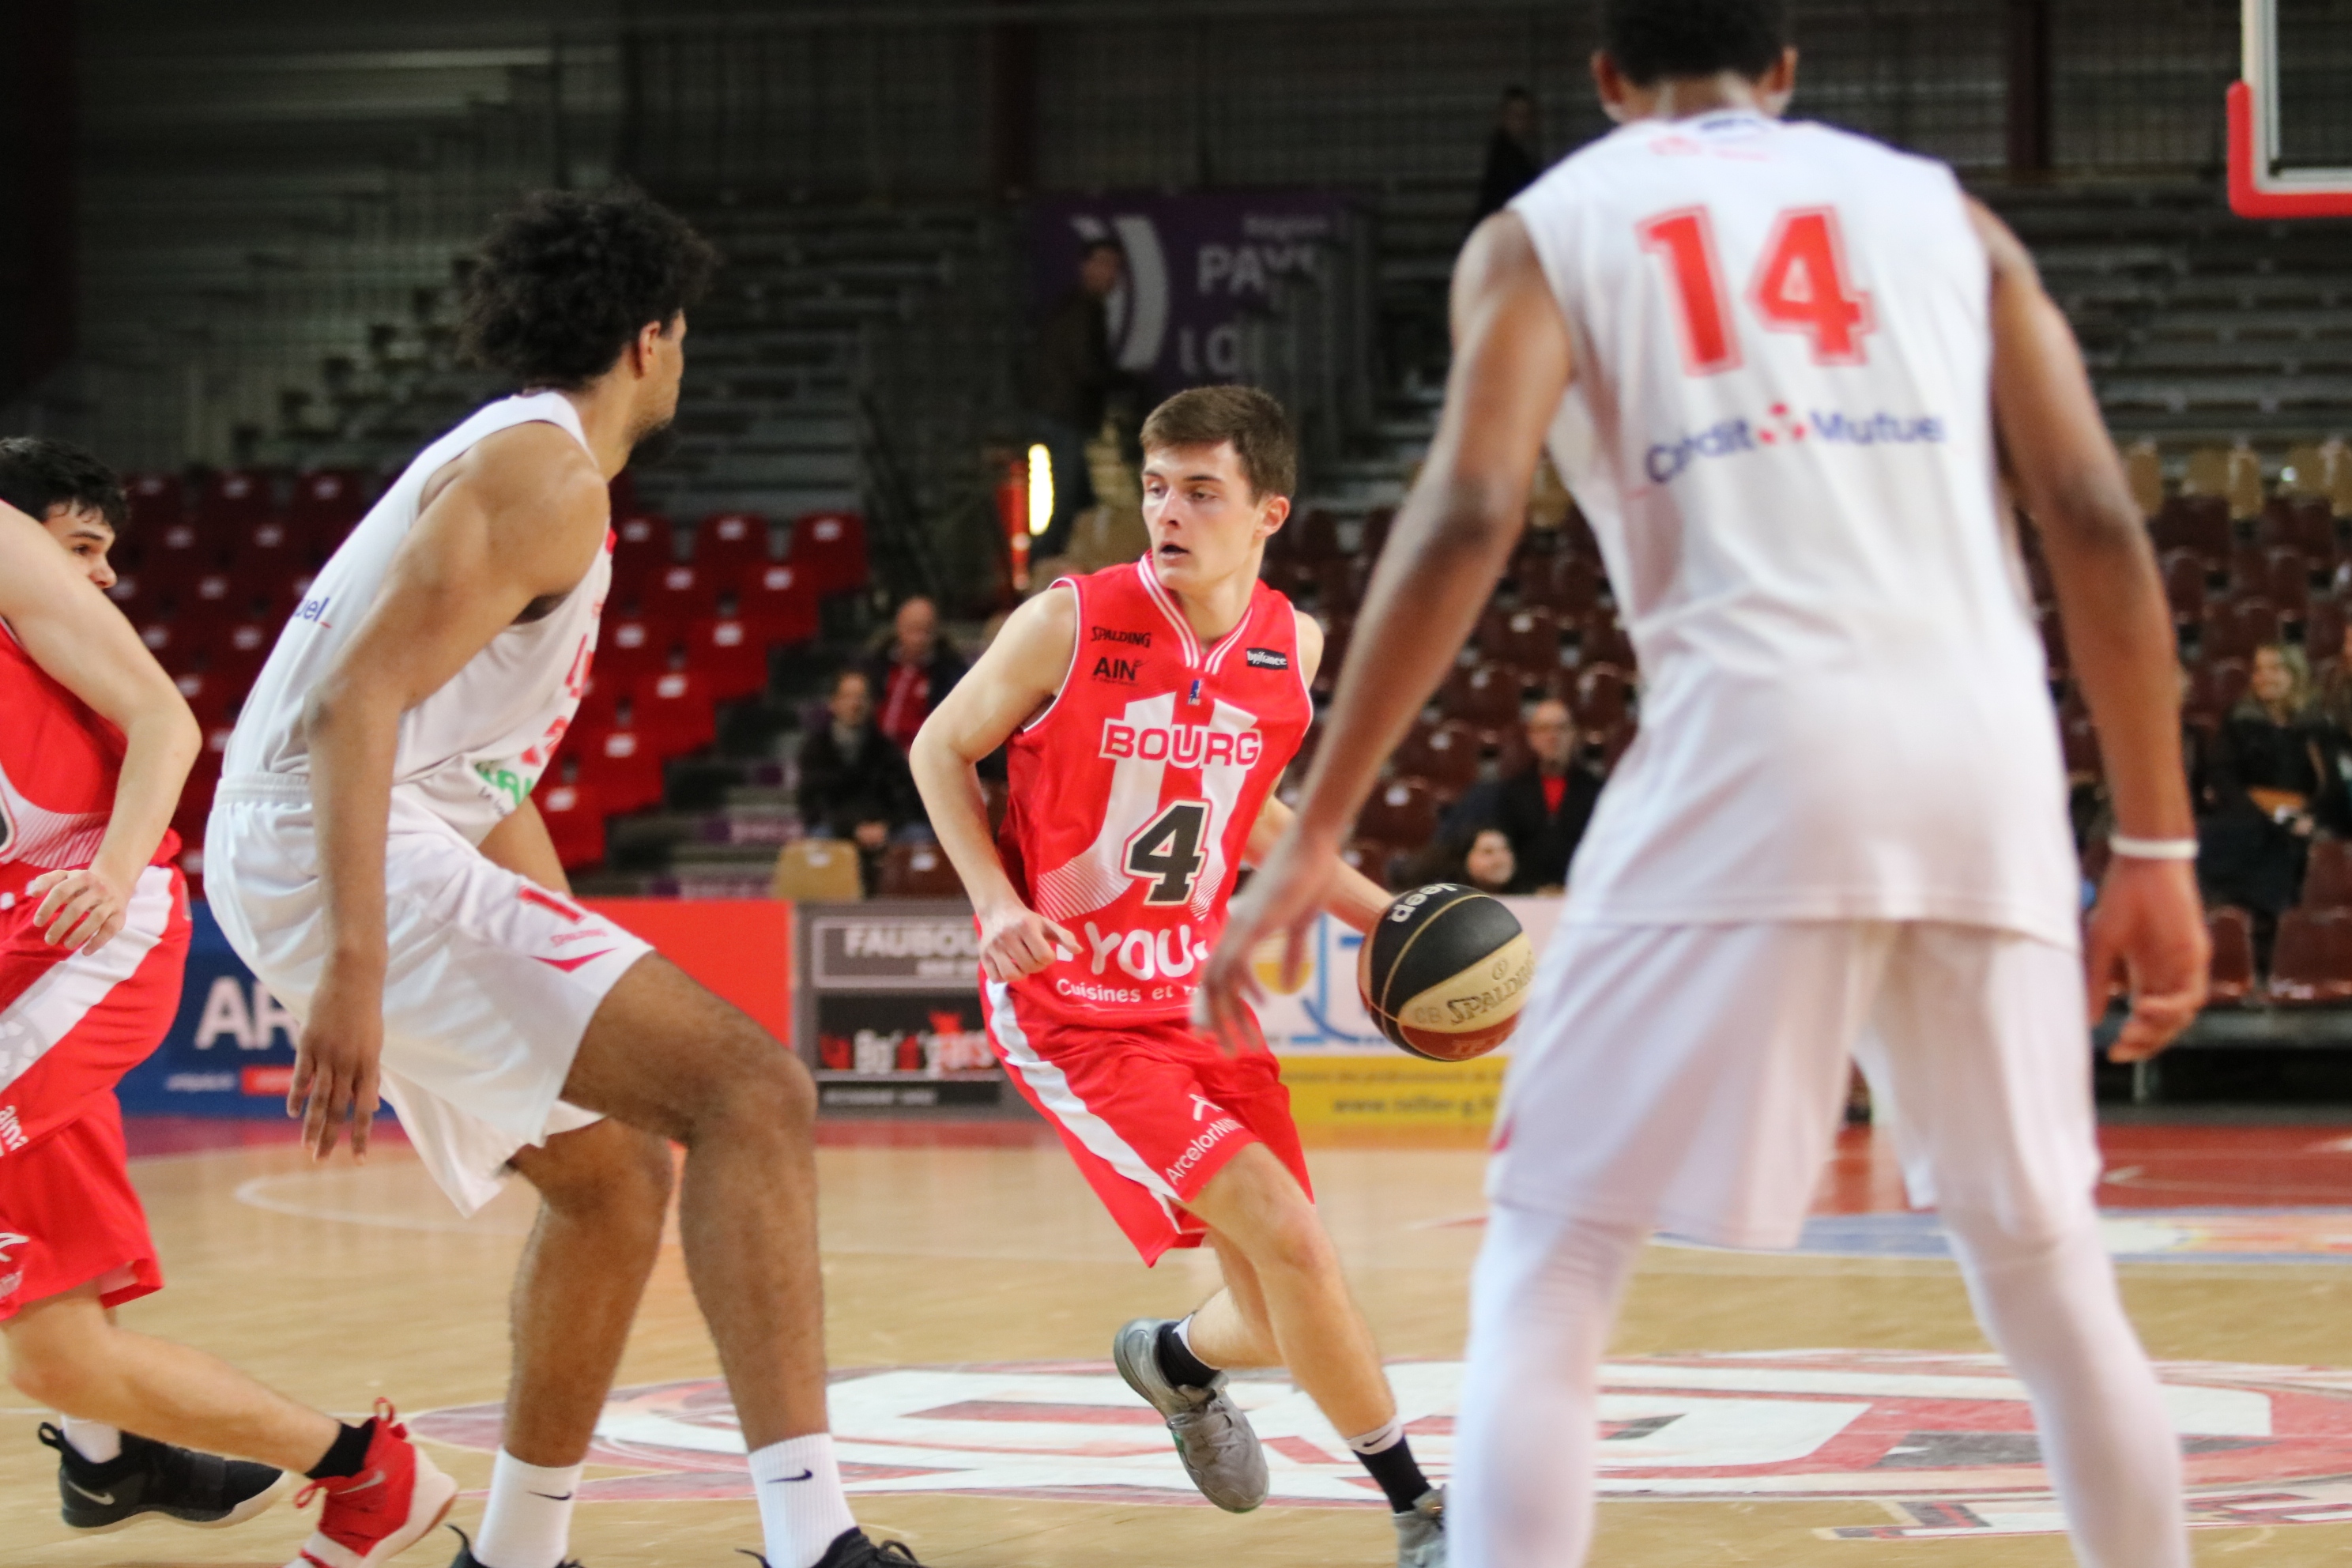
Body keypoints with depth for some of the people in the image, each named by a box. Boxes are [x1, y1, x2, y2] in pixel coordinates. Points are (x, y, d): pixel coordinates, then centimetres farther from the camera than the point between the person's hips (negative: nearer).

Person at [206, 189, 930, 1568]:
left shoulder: (500, 460, 24)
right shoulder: (550, 473, -9)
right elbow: (361, 699, -21)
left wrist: (586, 964, 33)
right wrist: (353, 974, -28)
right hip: (339, 855, -11)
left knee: (616, 1176, 23)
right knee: (751, 1090, -20)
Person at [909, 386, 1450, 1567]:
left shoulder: (1293, 648, -1)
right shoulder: (1068, 624, -16)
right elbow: (941, 749, -2)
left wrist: (1370, 908, 9)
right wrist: (995, 902, -15)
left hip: (1198, 998, 6)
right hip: (1069, 1011, -6)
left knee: (1283, 1319, 8)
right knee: (1289, 1238, -20)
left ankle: (1174, 1360, 46)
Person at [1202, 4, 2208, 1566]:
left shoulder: (1546, 228, 14)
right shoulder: (1946, 212, 21)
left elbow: (1467, 514, -3)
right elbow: (2099, 521, 11)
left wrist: (1315, 833, -3)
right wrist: (2156, 849, 13)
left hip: (1755, 741, -3)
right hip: (1987, 750, 3)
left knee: (1548, 1270, 3)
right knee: (2049, 1272, 19)